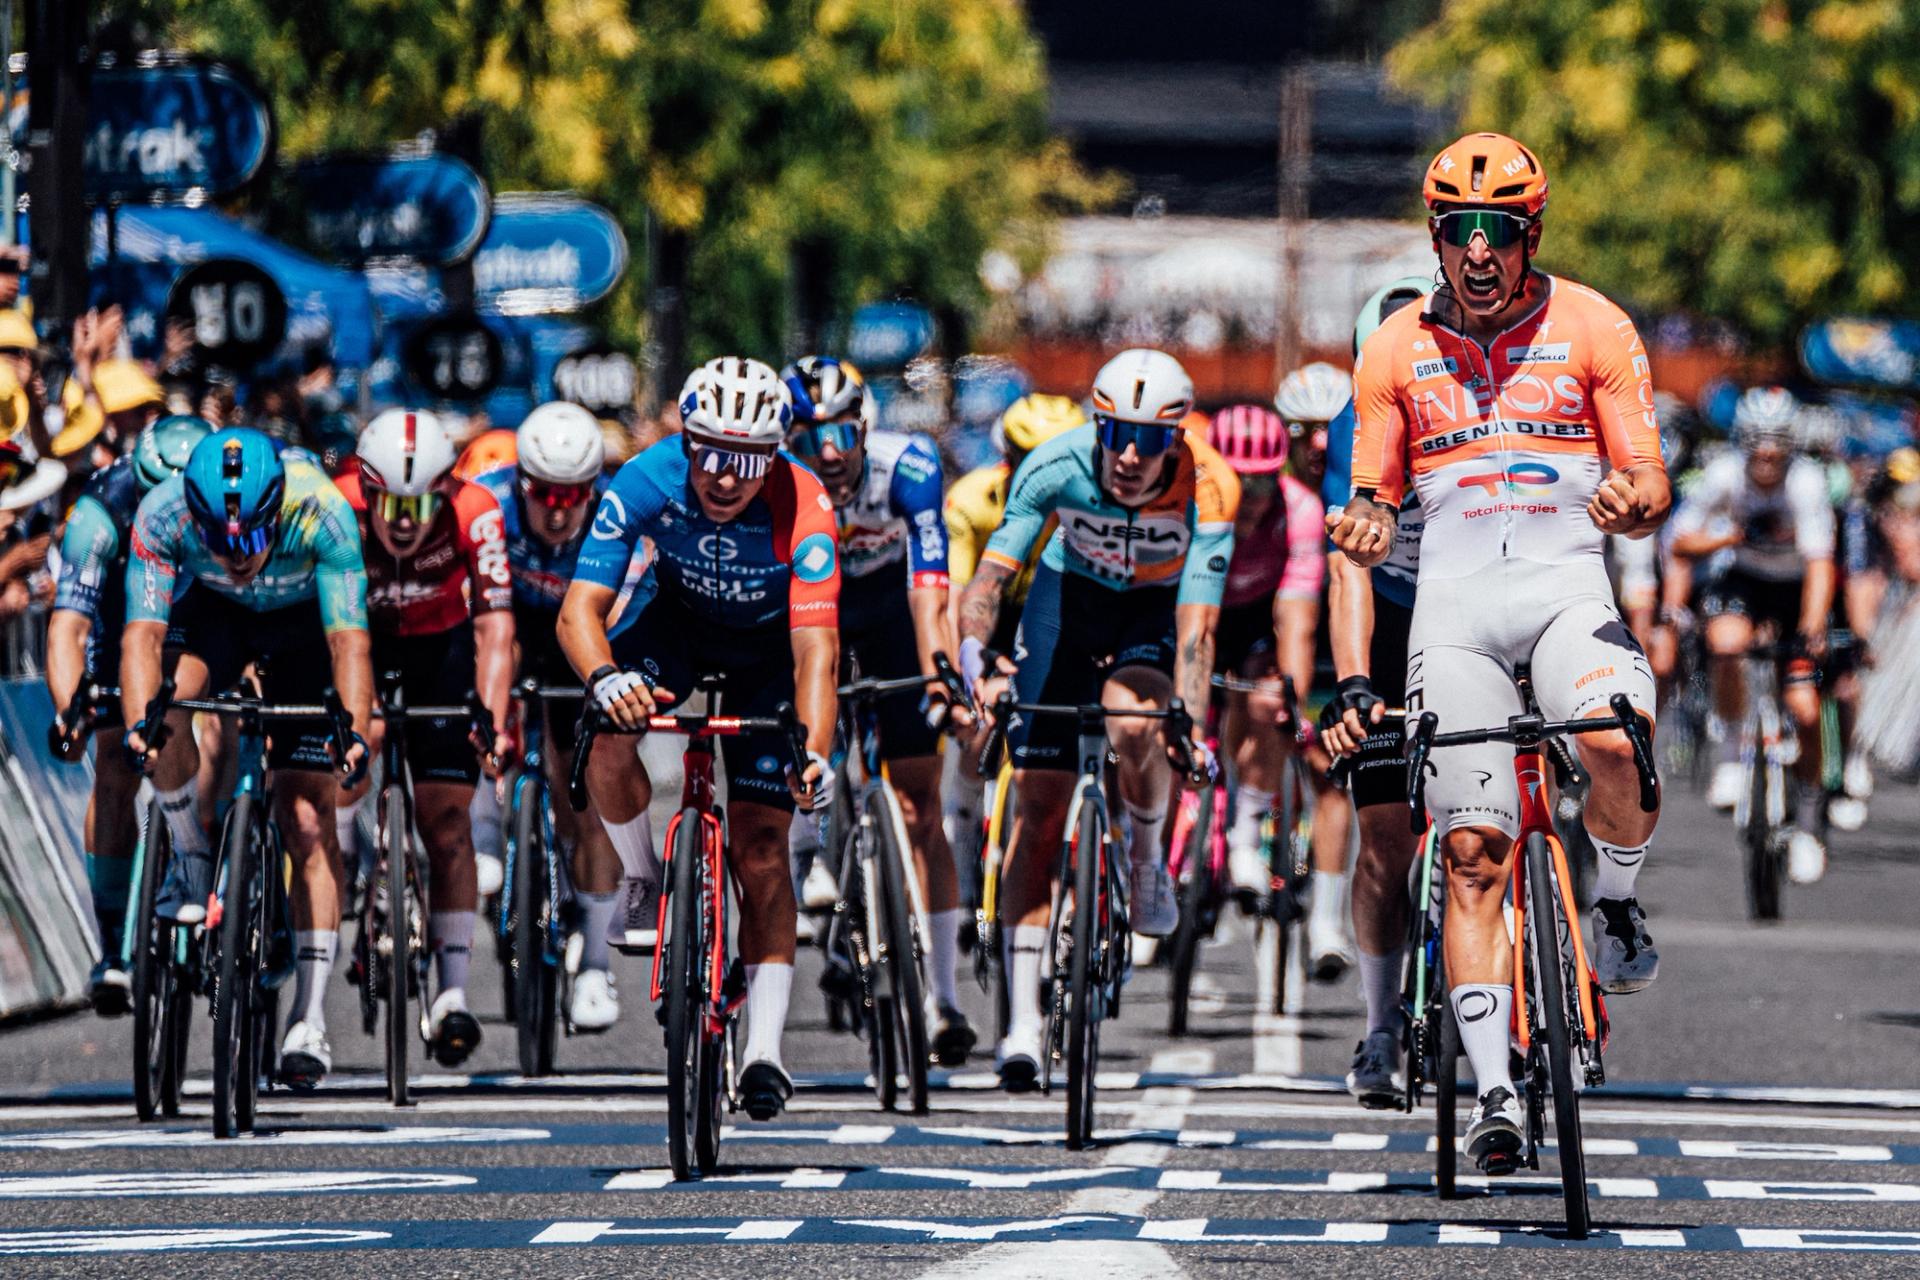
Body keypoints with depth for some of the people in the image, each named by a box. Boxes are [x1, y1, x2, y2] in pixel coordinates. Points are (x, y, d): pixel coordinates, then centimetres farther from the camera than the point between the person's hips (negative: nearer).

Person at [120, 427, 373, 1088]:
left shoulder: (323, 513, -37)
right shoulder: (163, 513, -33)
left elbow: (349, 639, -40)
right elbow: (143, 633, -37)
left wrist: (355, 731, -55)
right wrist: (139, 721, -54)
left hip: (303, 621, -1)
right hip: (212, 611, 1)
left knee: (308, 817, -10)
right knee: (171, 700, -32)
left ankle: (310, 1020, -6)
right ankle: (191, 863, -8)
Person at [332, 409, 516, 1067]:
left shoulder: (474, 513, -31)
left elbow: (495, 625, -33)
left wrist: (493, 724, -44)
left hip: (442, 643, -1)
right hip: (362, 636, 1)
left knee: (445, 818, -7)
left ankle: (453, 993, -5)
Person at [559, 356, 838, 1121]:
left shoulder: (803, 510, -34)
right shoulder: (647, 483, -31)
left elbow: (815, 651, -40)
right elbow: (580, 608, -35)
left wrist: (815, 756, -56)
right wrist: (604, 677, -57)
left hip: (767, 644, -1)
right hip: (679, 622, 1)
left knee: (760, 846, -11)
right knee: (608, 746, -28)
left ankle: (764, 1047, -8)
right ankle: (645, 875, 3)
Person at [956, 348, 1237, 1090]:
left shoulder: (1208, 489, -30)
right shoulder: (1058, 465, -28)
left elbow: (1196, 625, -33)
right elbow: (990, 575, -28)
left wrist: (1193, 730, -45)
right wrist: (972, 651, -47)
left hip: (1155, 609, -1)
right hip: (1071, 593, 1)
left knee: (1133, 720, -35)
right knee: (1040, 798, -7)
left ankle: (1148, 857, -2)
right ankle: (1023, 1020, -5)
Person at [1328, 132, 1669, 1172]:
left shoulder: (1592, 329, 3)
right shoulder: (1396, 348, 8)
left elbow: (1652, 483, 4)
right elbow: (1377, 496, 13)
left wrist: (1631, 502, -20)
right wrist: (1365, 528, -11)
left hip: (1566, 583, -1)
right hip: (1453, 600, 1)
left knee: (1615, 741, -33)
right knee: (1474, 849, -6)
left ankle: (1616, 903, -2)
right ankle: (1493, 1091, -3)